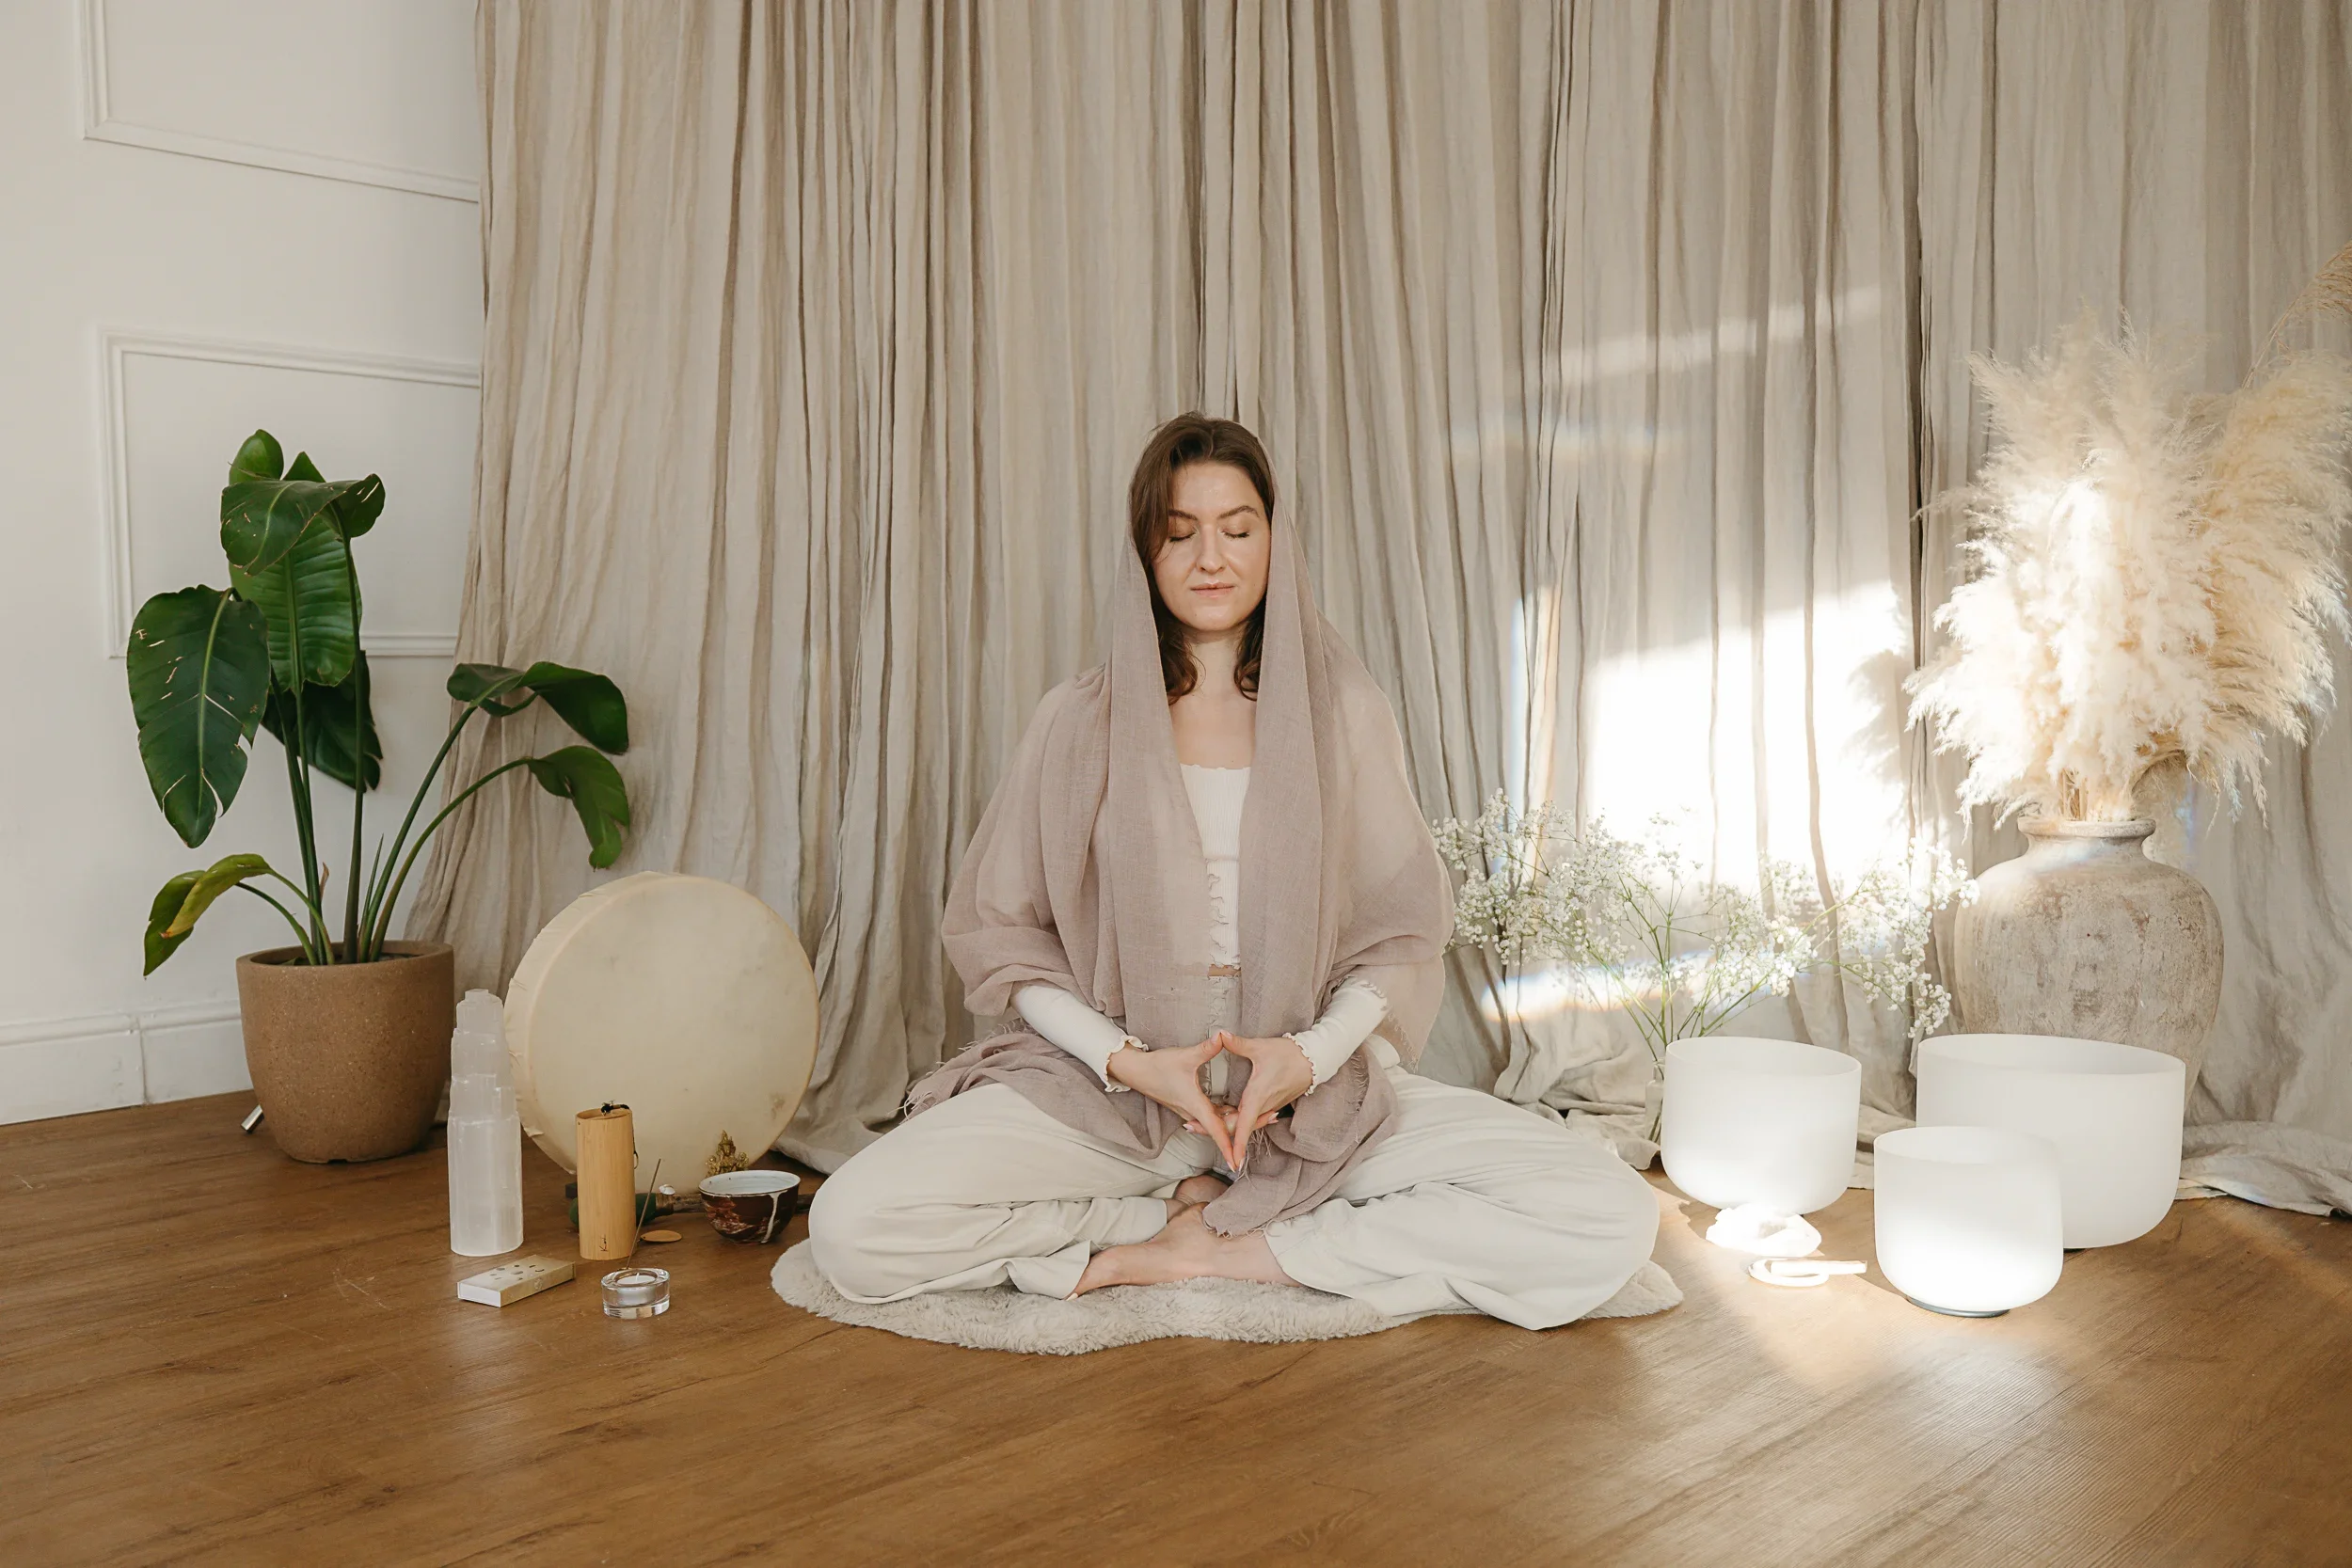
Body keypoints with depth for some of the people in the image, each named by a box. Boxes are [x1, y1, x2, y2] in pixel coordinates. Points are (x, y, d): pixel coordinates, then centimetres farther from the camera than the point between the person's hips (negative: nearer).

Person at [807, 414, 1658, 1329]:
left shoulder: (1344, 712, 7)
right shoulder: (1081, 722, 5)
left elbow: (1402, 933, 7)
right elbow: (997, 931, 4)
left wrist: (1312, 1054, -13)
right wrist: (1126, 1060, -12)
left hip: (1312, 1082, 1)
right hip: (1111, 1076, 0)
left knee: (1612, 1223, -21)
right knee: (854, 1223, -26)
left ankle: (1219, 1251, -11)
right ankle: (1190, 1202, -6)